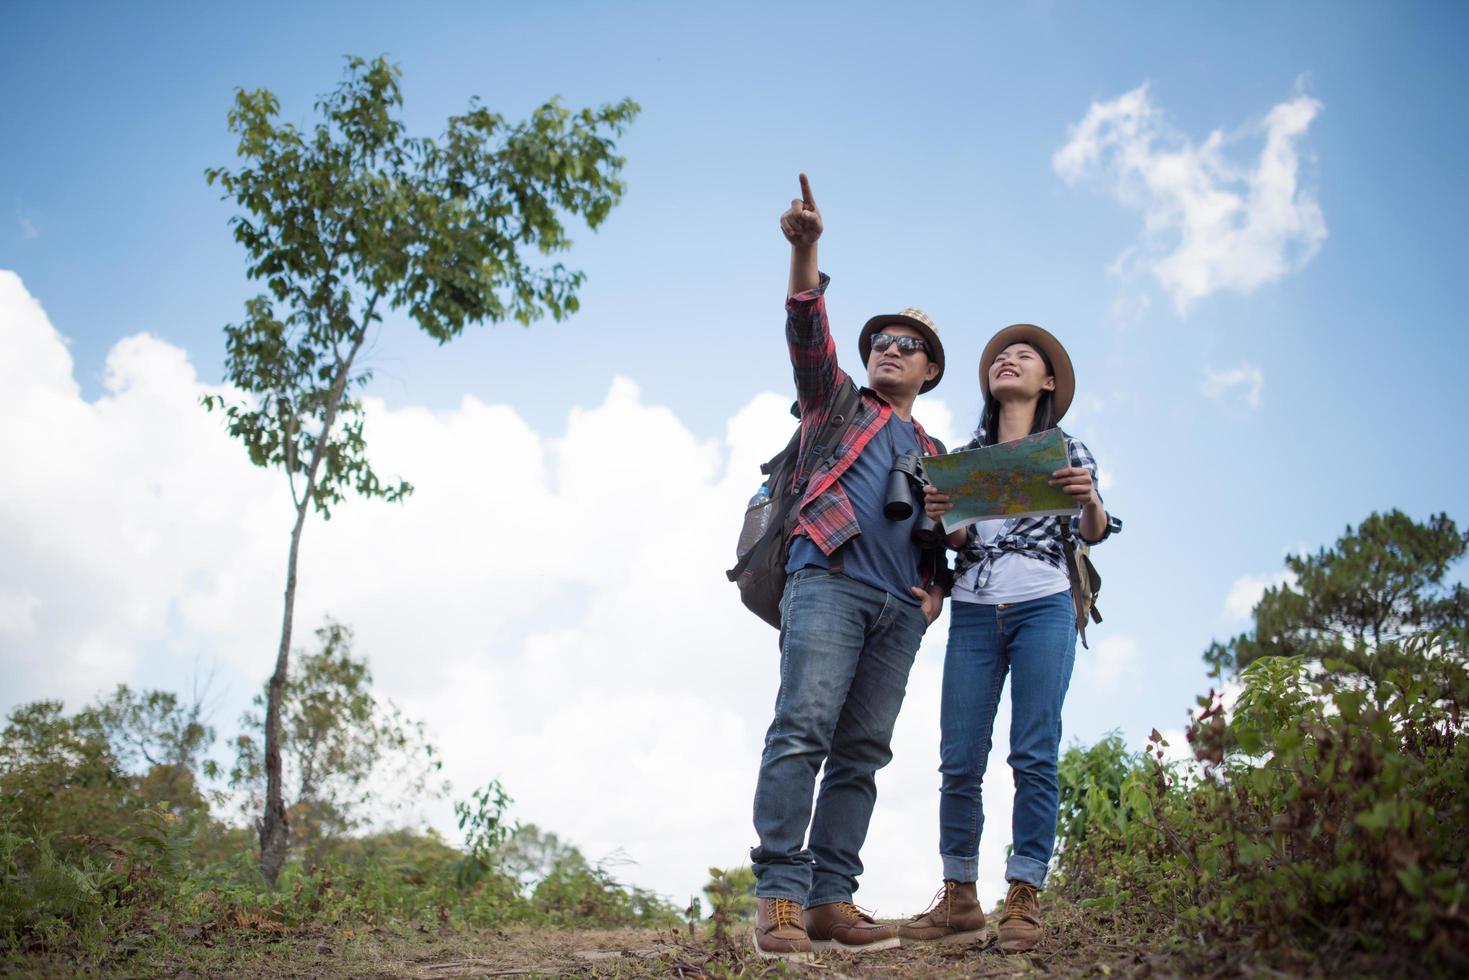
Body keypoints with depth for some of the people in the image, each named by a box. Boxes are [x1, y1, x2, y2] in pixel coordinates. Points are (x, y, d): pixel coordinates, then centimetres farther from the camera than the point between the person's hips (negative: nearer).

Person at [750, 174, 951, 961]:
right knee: (804, 728, -19)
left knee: (862, 751, -2)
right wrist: (804, 249, -11)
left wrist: (936, 592, 6)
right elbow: (807, 330, 4)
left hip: (899, 604, 5)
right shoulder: (835, 402, 20)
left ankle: (832, 900, -3)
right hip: (828, 578, -4)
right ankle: (781, 897, -22)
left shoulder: (935, 455, 30)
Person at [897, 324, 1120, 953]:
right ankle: (959, 900, 5)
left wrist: (1089, 500, -18)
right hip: (974, 612, 2)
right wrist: (940, 518, -13)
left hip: (1042, 610, -2)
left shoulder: (1066, 449, 13)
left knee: (1034, 757, -7)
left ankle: (1023, 902, -3)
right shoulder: (965, 455, 19)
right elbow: (963, 542, 10)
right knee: (959, 759, -3)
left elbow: (1092, 532, 5)